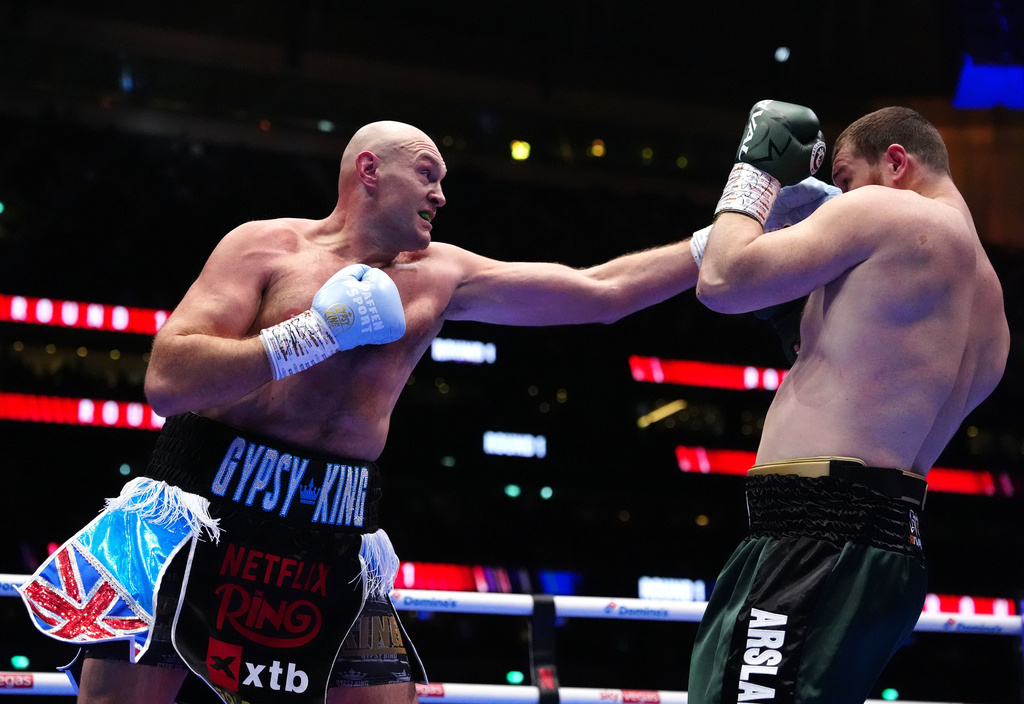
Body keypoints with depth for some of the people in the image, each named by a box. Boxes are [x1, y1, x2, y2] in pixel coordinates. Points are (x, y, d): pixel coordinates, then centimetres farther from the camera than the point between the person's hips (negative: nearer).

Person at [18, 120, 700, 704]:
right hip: (204, 510, -4)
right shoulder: (267, 246, 0)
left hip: (334, 538, 4)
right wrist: (317, 333, -14)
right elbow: (167, 381, -12)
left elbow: (599, 291, 12)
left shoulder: (440, 276, 12)